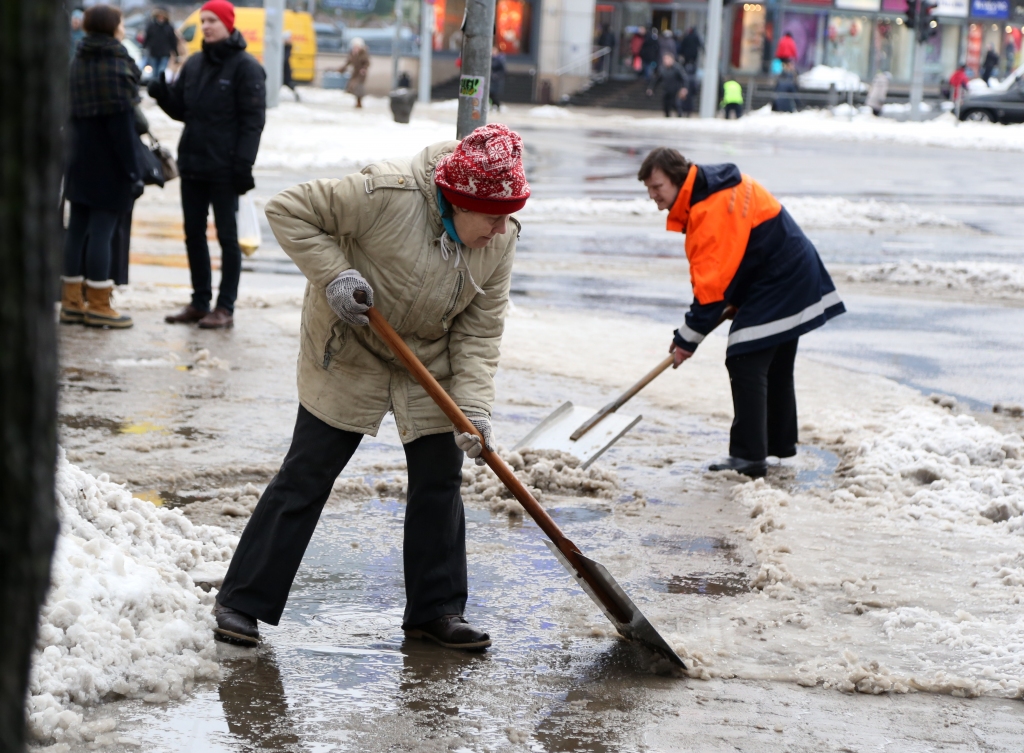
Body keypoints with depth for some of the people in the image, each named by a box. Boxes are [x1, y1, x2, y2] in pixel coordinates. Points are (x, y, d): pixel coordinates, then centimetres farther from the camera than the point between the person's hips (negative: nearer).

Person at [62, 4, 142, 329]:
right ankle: (98, 305, 0)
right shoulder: (115, 68, -16)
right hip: (108, 164, -8)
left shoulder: (78, 63, 9)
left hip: (80, 159, 8)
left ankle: (72, 301, 16)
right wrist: (133, 171, -16)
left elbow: (71, 112, 13)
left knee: (77, 227, 11)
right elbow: (121, 123, -18)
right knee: (102, 229, -4)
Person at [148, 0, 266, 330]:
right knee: (193, 234, 10)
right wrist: (162, 93, -5)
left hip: (224, 168, -7)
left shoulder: (245, 67, -8)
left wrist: (243, 164, -18)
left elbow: (253, 119, -12)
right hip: (192, 164, 7)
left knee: (227, 236, 0)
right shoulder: (193, 65, 12)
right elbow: (180, 109, 17)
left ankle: (225, 307, 3)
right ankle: (199, 302, 18)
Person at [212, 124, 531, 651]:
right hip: (348, 355, -5)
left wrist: (474, 408, -20)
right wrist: (333, 274, -31)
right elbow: (288, 211, -22)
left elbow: (479, 332, -9)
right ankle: (242, 602, 5)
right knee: (305, 477, -3)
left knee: (439, 480, 5)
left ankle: (435, 610, 19)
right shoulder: (388, 193, -29)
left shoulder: (500, 241, -12)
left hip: (429, 365, 5)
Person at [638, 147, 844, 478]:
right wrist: (730, 304, 6)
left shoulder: (713, 209, -27)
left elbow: (713, 280, -27)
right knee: (776, 366, 20)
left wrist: (688, 338, -23)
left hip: (777, 283, -11)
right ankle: (780, 442, 33)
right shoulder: (707, 189, 6)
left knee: (746, 364, -13)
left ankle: (749, 456, -14)